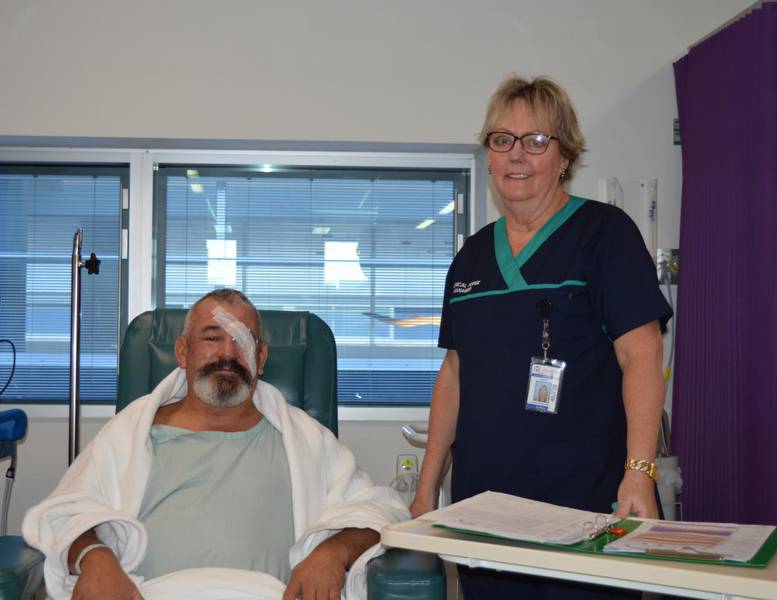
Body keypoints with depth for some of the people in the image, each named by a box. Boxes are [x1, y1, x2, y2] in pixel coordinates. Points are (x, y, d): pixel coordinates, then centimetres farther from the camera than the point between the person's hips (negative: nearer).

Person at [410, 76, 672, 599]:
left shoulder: (604, 232, -2)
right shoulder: (473, 255, 13)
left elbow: (641, 356, -9)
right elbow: (454, 373, 14)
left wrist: (640, 472, -20)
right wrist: (427, 489, 12)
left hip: (584, 503, -4)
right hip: (480, 497, 5)